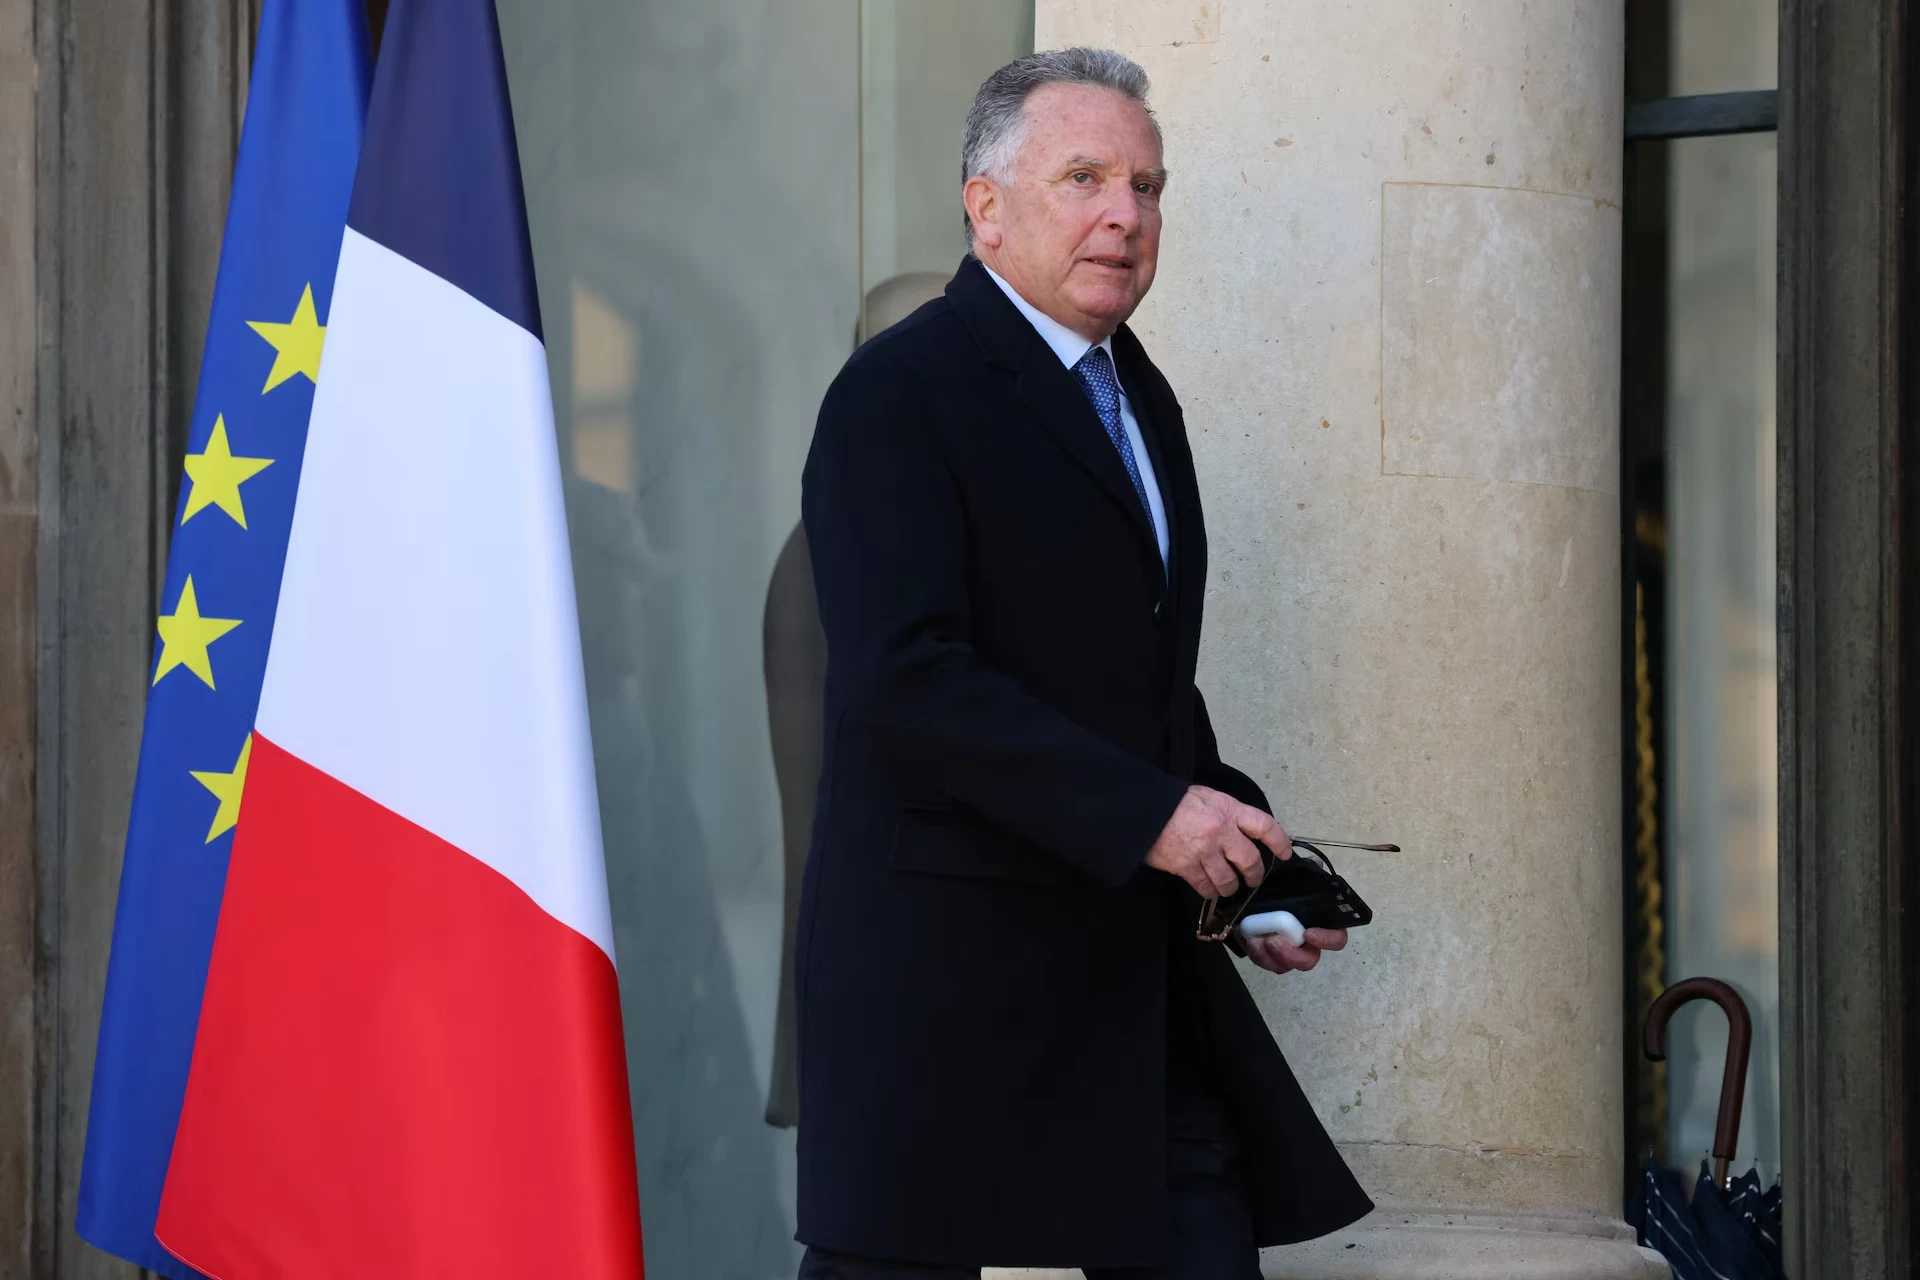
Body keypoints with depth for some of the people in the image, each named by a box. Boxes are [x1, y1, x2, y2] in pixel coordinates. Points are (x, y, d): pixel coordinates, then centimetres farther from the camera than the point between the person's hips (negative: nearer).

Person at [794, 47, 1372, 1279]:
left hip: (1136, 974, 8)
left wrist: (1240, 855, 8)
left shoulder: (1139, 399, 18)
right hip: (951, 961, -8)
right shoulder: (902, 392, -9)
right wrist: (1149, 816, -23)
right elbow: (904, 677, -21)